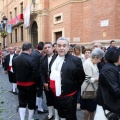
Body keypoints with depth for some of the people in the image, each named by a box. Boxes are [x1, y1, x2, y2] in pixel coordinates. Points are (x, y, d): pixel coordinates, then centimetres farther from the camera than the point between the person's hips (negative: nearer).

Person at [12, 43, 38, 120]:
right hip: (30, 84, -4)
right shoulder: (31, 59, -20)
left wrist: (19, 80, 15)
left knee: (22, 103, 15)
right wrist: (37, 85, -4)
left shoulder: (15, 59, -2)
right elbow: (35, 74, -17)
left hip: (20, 84, 5)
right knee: (31, 103, 13)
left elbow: (14, 72, 4)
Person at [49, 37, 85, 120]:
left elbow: (81, 78, -8)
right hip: (55, 95, 6)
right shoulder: (54, 58, 8)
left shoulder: (75, 60, -13)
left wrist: (73, 88, -3)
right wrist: (49, 84, 13)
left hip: (68, 96, -6)